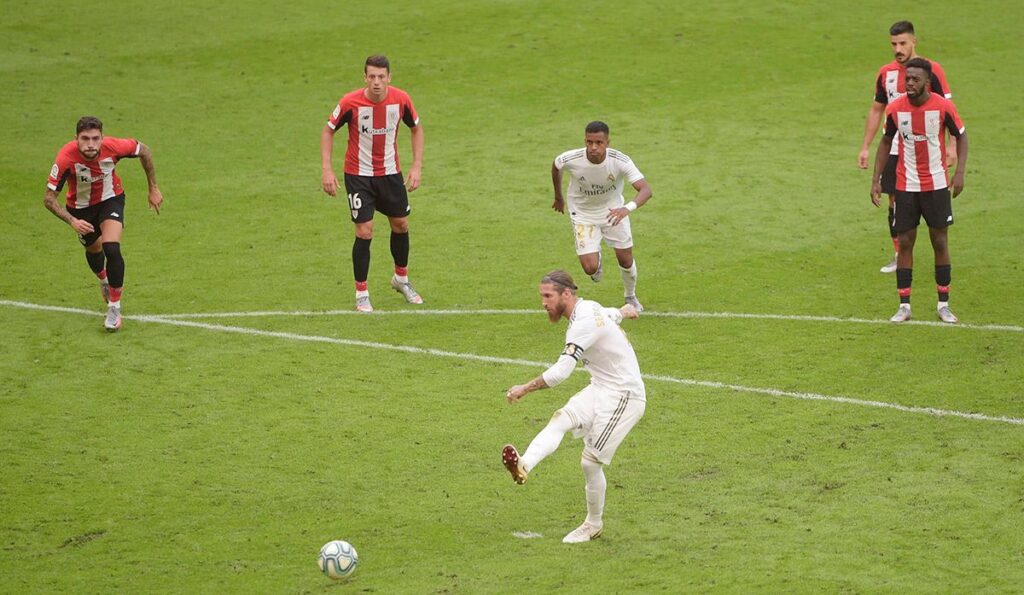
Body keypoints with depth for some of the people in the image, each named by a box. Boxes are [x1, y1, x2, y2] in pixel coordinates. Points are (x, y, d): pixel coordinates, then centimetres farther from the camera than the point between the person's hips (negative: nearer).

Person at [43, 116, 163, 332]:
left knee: (111, 249, -21)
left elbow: (144, 151, -10)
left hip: (110, 200, -1)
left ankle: (114, 308, -5)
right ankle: (104, 280, 59)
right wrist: (72, 221, -42)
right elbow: (49, 198, -28)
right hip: (80, 207, 1)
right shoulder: (66, 158, -36)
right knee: (94, 249, 22)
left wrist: (153, 189, -4)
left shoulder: (113, 146, -32)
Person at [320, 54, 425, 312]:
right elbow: (328, 131, -6)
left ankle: (401, 279, 38)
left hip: (390, 173, 3)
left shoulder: (401, 99, -13)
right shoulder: (350, 102, -20)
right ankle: (361, 294, 6)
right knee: (364, 232, -8)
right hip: (358, 175, -3)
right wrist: (326, 169, -13)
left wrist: (417, 166, -2)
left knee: (401, 225, 13)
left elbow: (416, 128, 5)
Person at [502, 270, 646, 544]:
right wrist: (623, 311, 59)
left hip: (624, 396, -9)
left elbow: (561, 371, -30)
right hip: (599, 390, 9)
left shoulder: (584, 323, -22)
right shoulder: (589, 308, 9)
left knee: (591, 461, -8)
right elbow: (613, 313, 35)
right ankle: (524, 466, -43)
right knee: (560, 419, -19)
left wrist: (525, 388, -24)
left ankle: (593, 524, 12)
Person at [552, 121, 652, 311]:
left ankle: (631, 297, 38)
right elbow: (555, 166, -3)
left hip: (613, 210, 0)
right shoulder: (571, 160, -28)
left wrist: (628, 208, -57)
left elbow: (646, 189, -37)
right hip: (583, 214, 0)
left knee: (626, 261, 5)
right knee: (590, 268, -11)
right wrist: (558, 197, 12)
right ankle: (597, 257, 30)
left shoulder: (620, 161, -30)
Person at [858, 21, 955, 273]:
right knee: (895, 202, 5)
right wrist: (865, 147, 12)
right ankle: (899, 257, 16)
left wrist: (952, 146, -13)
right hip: (894, 150, 4)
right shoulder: (886, 73, 5)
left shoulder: (932, 70, -7)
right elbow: (876, 110, 15)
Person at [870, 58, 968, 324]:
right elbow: (886, 142, 9)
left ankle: (943, 305, 13)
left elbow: (961, 136, 2)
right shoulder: (895, 109, -5)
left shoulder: (943, 107, -10)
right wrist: (876, 179, 3)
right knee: (905, 243, 1)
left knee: (940, 242, 4)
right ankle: (904, 306, 8)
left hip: (936, 186, -1)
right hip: (905, 187, 1)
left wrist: (959, 172, -10)